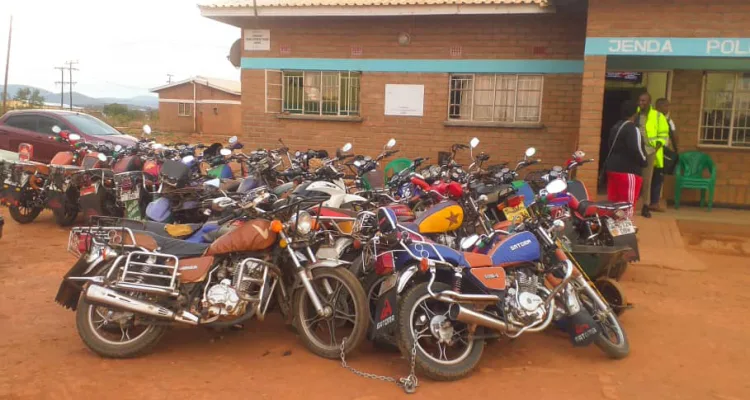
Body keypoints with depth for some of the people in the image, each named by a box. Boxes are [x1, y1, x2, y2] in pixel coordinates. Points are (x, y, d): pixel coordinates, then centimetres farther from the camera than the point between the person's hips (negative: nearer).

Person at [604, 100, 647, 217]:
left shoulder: (616, 127, 14)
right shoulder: (633, 129, -13)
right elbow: (636, 150, -20)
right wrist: (644, 161, -4)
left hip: (612, 168, 9)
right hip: (628, 171, -9)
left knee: (613, 203, 12)